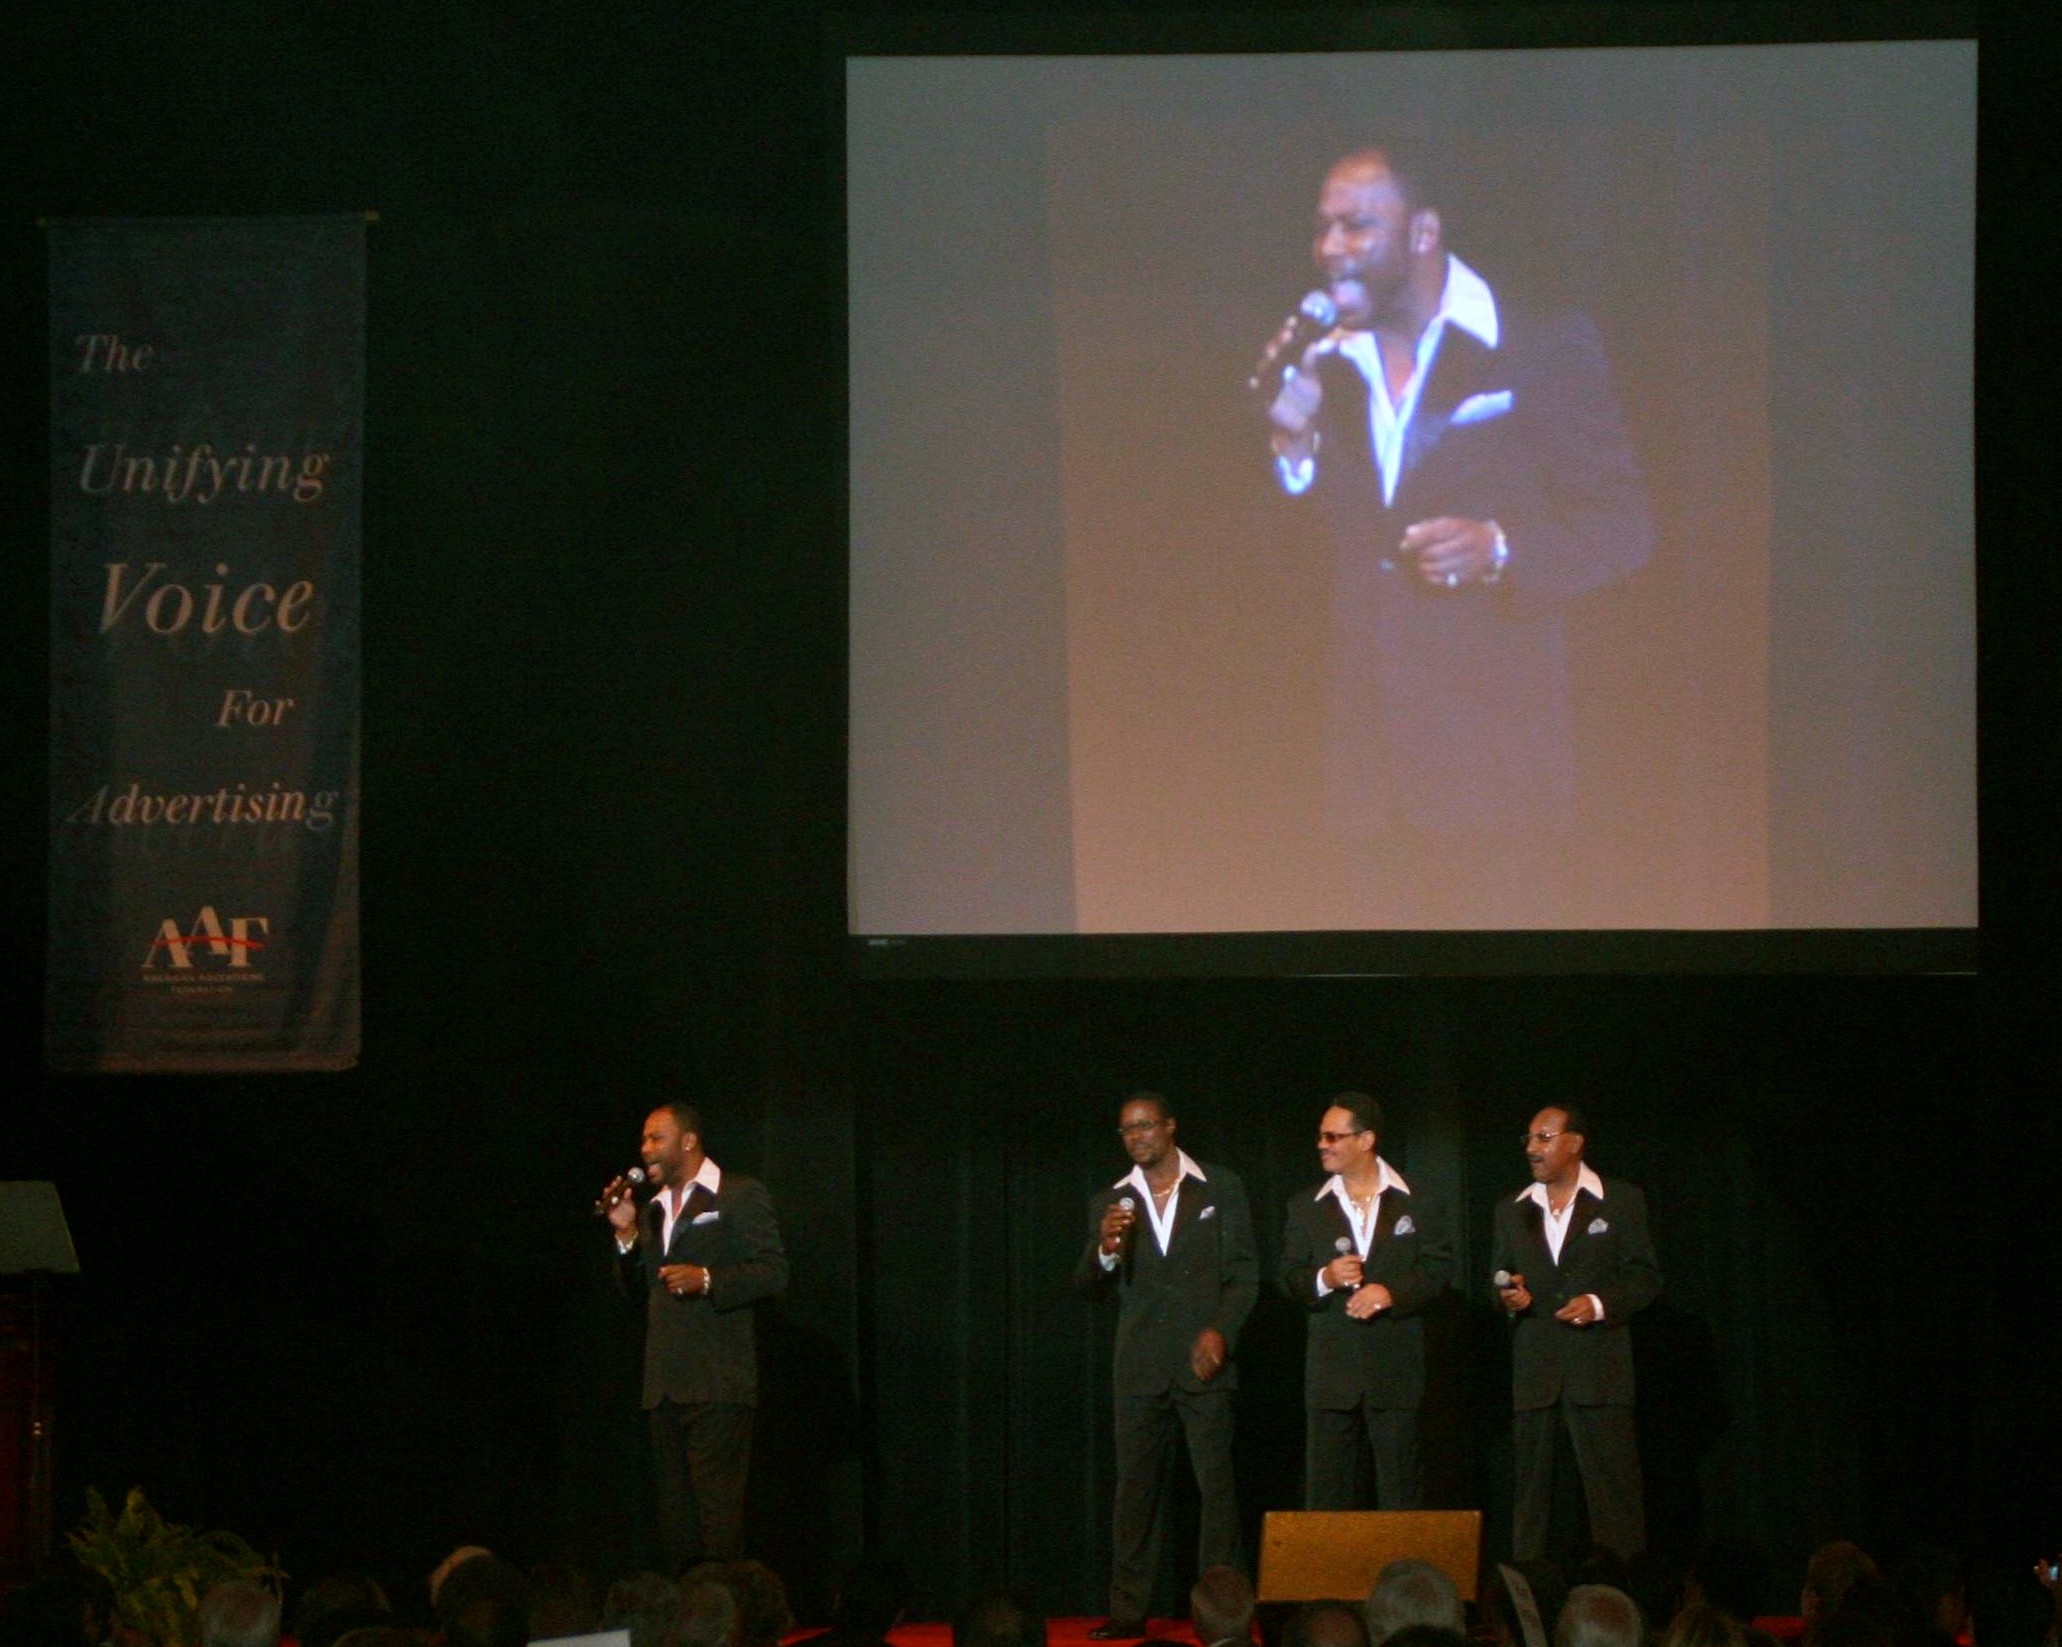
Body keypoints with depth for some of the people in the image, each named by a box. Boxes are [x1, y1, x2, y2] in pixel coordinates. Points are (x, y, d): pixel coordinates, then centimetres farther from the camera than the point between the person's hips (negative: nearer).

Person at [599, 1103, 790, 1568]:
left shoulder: (740, 1195, 1)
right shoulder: (655, 1208, 22)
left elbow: (774, 1272, -6)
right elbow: (634, 1286, 21)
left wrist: (707, 1281, -18)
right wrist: (626, 1234, 6)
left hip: (716, 1385, -7)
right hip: (665, 1386, 7)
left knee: (718, 1507, -12)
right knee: (674, 1510, 6)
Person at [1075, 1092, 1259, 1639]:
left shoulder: (1220, 1189, 4)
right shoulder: (1110, 1203, 10)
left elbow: (1244, 1271, 4)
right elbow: (1088, 1286, 6)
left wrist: (1221, 1331, -10)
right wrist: (1105, 1251, -15)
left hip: (1202, 1364, -2)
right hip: (1140, 1368, 2)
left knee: (1216, 1486, -3)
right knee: (1135, 1487, 2)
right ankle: (1128, 1611, 4)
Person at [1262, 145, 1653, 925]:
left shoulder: (1539, 352, -1)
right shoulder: (1324, 370, 13)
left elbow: (1622, 522, -2)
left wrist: (1501, 549, -18)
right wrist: (1294, 452, -5)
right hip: (1375, 765, 5)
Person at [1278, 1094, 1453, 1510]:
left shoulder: (1417, 1205, 5)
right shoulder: (1306, 1208, 11)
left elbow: (1439, 1268, 1)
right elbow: (1289, 1279, 7)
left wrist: (1392, 1292, -14)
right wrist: (1324, 1279, -14)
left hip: (1395, 1370, -2)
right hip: (1330, 1373, 2)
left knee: (1401, 1488, 0)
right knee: (1325, 1487, 2)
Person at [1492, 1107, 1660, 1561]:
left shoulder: (1620, 1202, 5)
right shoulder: (1512, 1211, 16)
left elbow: (1646, 1277, 3)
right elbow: (1499, 1281, 21)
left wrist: (1601, 1303, -13)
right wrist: (1508, 1296, -3)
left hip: (1599, 1369, -4)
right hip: (1533, 1370, 4)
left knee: (1612, 1489, -8)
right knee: (1531, 1487, 4)